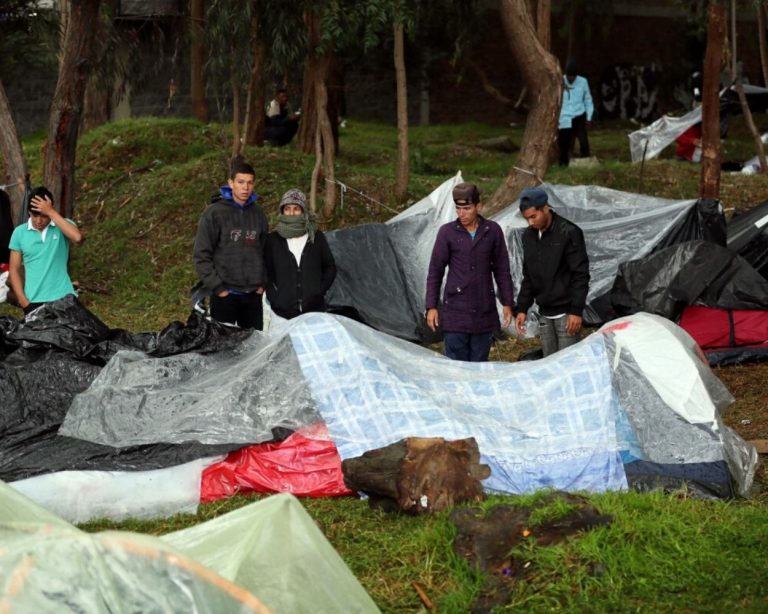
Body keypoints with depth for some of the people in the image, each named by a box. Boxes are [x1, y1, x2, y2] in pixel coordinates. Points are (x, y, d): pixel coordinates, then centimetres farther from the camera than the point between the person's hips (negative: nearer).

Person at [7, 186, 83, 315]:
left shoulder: (62, 226, -1)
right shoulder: (20, 233, 2)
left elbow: (77, 238, -25)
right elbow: (14, 269, 5)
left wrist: (51, 212, -21)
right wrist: (24, 302, -5)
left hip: (63, 298, -1)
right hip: (34, 301, 1)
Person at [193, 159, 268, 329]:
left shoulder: (257, 213, 10)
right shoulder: (214, 213, -5)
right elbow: (201, 255, -7)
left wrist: (262, 283, 7)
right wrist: (217, 287, -11)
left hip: (253, 294, 4)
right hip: (224, 294, -4)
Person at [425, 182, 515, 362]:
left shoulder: (492, 231, 1)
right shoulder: (447, 232, -3)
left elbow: (502, 270, 9)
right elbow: (435, 272, 2)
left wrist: (507, 303, 8)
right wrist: (431, 306, -1)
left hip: (484, 312, 2)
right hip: (455, 312, -2)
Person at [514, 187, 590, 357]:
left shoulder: (569, 233, -12)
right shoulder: (528, 236, 9)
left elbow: (580, 275, -13)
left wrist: (576, 311, -16)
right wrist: (522, 308, 10)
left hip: (566, 312, -6)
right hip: (544, 314, 6)